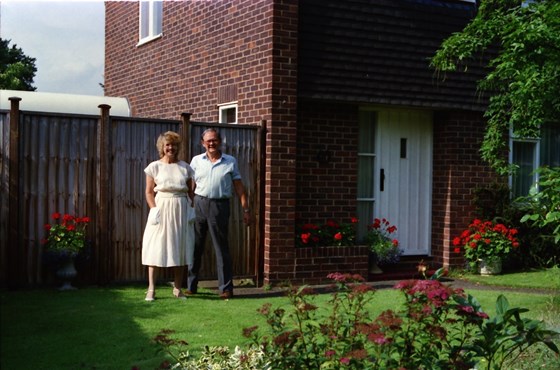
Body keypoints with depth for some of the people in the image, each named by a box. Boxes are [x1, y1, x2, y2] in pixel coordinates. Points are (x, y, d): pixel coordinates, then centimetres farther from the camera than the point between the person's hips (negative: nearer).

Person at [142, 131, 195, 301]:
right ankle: (151, 289, 0)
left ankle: (178, 288, 15)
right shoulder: (155, 167, 3)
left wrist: (191, 208, 0)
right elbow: (149, 192, 1)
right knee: (156, 248, -4)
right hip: (162, 209, -3)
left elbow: (191, 191, 12)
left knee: (180, 249, 5)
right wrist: (154, 209, -12)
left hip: (181, 210, 3)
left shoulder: (185, 167, 10)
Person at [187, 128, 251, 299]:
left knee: (222, 248, 1)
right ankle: (191, 286, 16)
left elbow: (239, 187, 7)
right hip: (199, 203, 2)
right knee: (195, 247, 6)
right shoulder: (197, 161, 9)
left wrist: (245, 209, 2)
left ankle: (226, 288, 6)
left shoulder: (231, 161, 7)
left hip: (219, 206, -1)